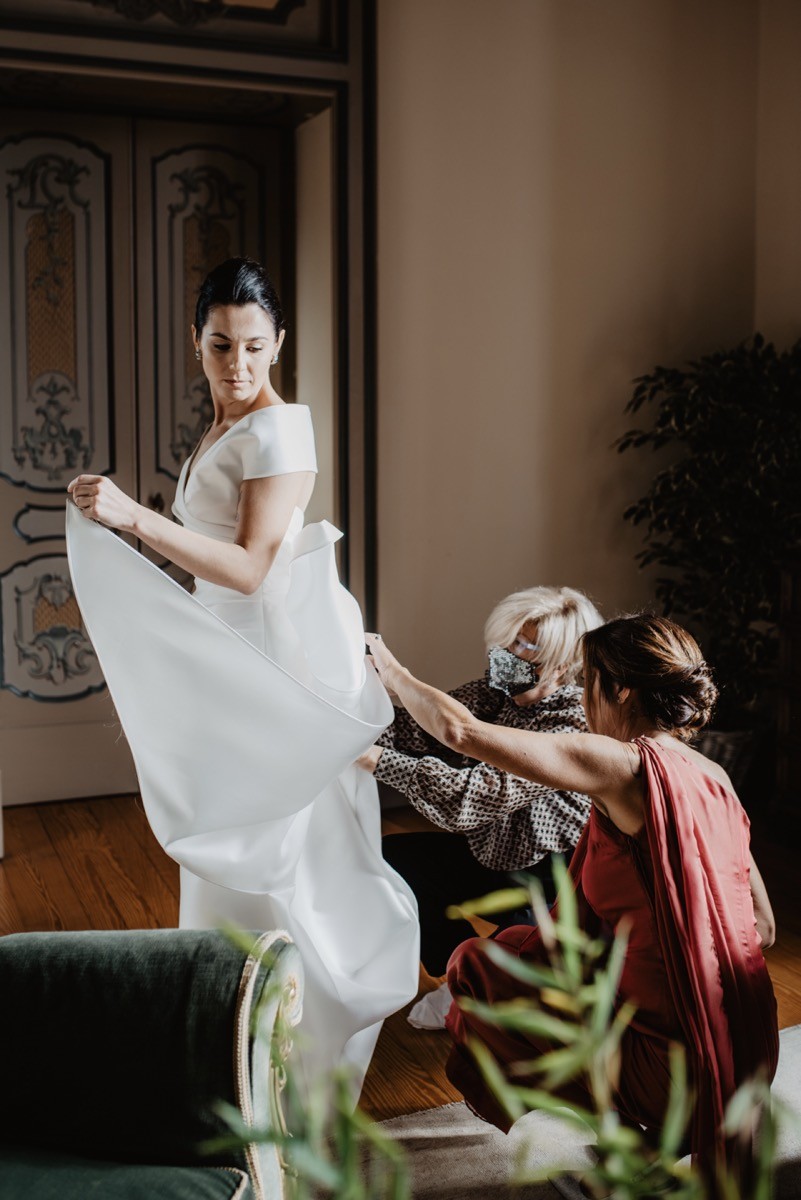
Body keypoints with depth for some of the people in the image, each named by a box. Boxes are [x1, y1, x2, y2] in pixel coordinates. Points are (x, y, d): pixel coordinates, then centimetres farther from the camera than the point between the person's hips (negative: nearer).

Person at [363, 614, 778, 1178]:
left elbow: (463, 732, -18)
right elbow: (763, 927, 11)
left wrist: (389, 669, -1)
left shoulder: (626, 765, -16)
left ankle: (632, 1129, 12)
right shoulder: (713, 777, 7)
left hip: (674, 1060, -8)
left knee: (475, 968, 7)